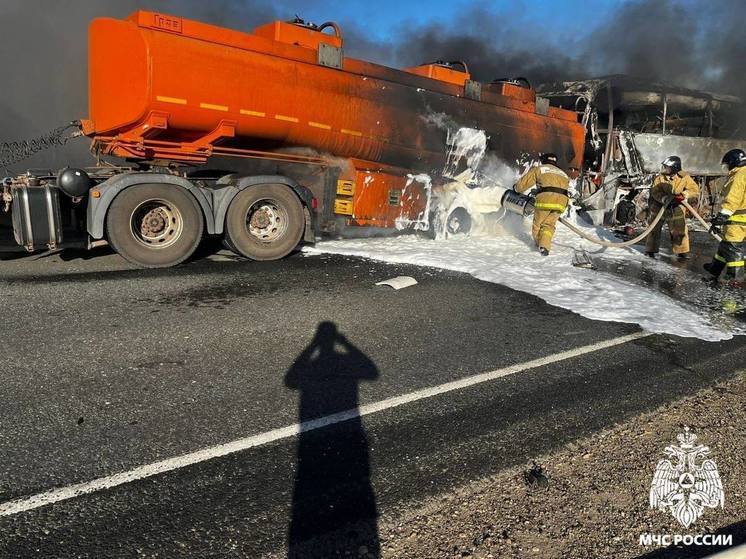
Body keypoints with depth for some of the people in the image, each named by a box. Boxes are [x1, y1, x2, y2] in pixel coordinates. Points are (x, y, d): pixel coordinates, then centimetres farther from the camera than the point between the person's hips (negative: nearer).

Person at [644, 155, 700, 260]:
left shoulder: (684, 178, -11)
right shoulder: (659, 178, -10)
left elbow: (695, 190, -10)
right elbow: (655, 192, -18)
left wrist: (684, 195, -29)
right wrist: (666, 199, -35)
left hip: (676, 209, 0)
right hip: (659, 207, 1)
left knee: (679, 231, 0)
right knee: (654, 229, 9)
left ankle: (682, 252, 14)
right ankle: (650, 250, 23)